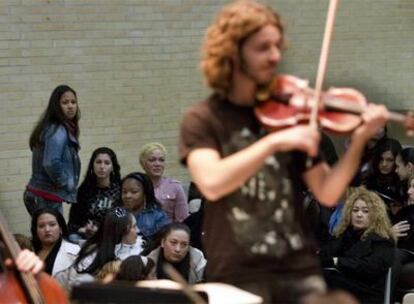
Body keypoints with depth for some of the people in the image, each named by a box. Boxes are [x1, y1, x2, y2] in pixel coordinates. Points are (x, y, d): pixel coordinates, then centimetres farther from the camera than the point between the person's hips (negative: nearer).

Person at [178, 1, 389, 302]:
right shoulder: (203, 119, 0)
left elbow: (327, 193, 2)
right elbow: (211, 184, -19)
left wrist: (359, 139, -11)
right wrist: (274, 142, -25)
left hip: (298, 268, 3)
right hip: (238, 274, -3)